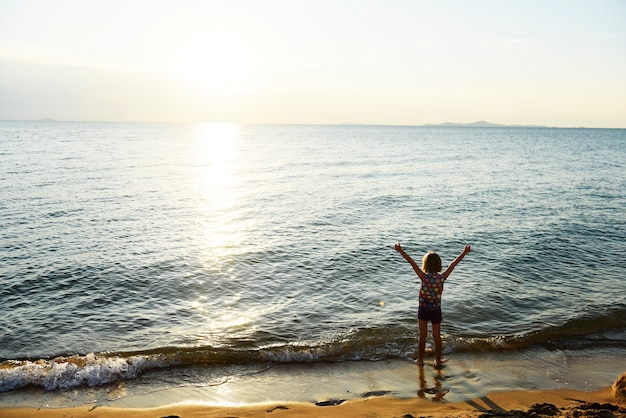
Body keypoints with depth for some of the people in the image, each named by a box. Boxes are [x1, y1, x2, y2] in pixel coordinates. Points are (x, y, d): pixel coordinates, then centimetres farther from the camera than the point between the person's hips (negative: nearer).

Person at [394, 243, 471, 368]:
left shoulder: (424, 277, -19)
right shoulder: (442, 278, -14)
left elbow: (412, 263, -20)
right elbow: (453, 264, -7)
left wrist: (401, 251, -21)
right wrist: (464, 252, 0)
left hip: (423, 310, -1)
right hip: (436, 310, 1)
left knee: (422, 335, 11)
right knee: (437, 336, 14)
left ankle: (420, 360, 20)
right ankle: (438, 361, 23)